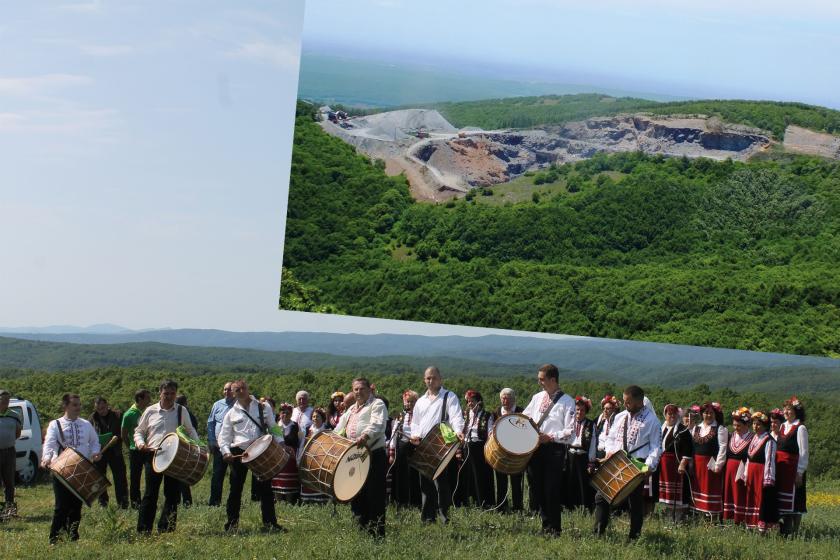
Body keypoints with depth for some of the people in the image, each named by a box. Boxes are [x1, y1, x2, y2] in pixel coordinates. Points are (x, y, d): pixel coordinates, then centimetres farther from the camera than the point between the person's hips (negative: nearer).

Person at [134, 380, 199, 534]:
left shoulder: (181, 411, 7)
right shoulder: (150, 411, 6)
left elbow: (190, 431, 16)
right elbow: (139, 431, 13)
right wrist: (140, 443, -7)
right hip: (153, 455, -1)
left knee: (173, 494, 3)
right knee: (150, 494, -2)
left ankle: (166, 528, 12)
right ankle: (143, 530, 3)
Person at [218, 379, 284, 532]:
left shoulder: (263, 408, 8)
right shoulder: (231, 413, 8)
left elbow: (273, 428, 11)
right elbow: (224, 436, 8)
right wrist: (226, 451, -9)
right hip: (239, 452, 0)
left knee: (265, 488, 0)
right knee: (236, 488, 3)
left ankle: (269, 522, 4)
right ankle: (232, 522, 12)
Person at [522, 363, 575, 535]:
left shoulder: (567, 402, -7)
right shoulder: (537, 398, 12)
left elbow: (570, 432, -11)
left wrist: (551, 437, -19)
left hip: (554, 449, -6)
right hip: (535, 448, 6)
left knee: (551, 491, -4)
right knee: (537, 489, 9)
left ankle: (554, 529, 7)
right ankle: (546, 524, 22)